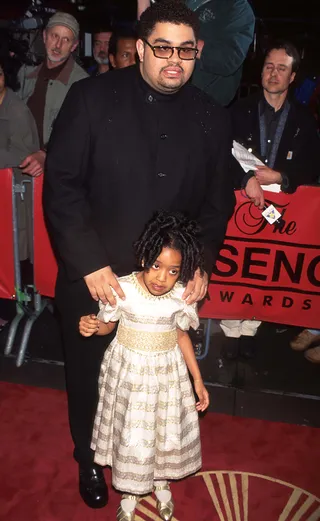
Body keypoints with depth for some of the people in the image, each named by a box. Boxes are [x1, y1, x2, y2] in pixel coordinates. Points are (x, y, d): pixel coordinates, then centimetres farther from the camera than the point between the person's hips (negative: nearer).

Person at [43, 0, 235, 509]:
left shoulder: (211, 118, 1)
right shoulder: (92, 98, -9)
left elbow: (218, 200, 7)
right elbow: (61, 184, -12)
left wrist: (203, 264, -6)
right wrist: (90, 263, -18)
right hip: (93, 277, -1)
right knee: (88, 376, 19)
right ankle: (89, 459, 48)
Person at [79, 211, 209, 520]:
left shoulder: (183, 296, -16)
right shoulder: (122, 289, -21)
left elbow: (181, 335, 0)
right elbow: (107, 325, -4)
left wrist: (198, 379, 3)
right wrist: (90, 326, -27)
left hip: (167, 373, 2)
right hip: (128, 371, -1)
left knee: (166, 428, 19)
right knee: (130, 431, 15)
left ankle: (161, 481, 51)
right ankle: (129, 491, 45)